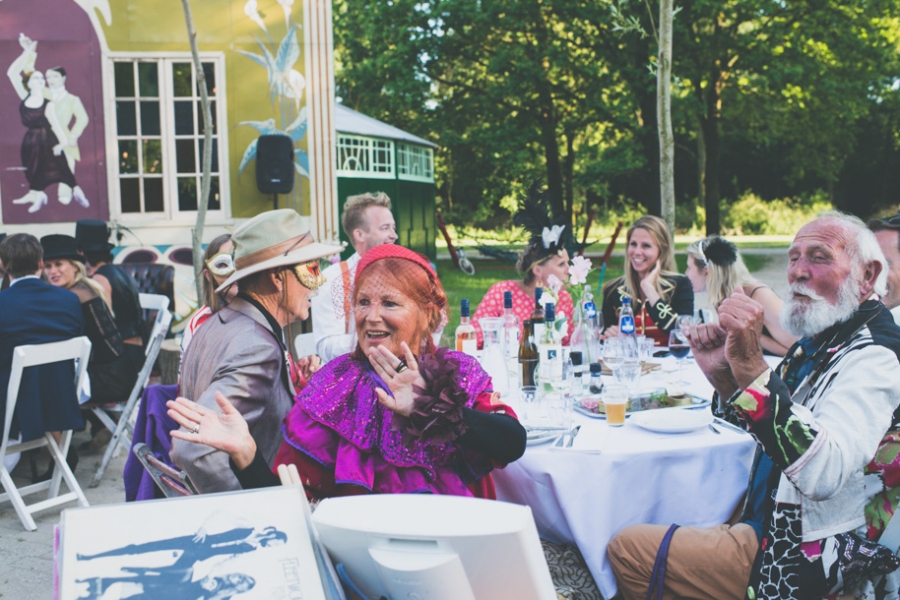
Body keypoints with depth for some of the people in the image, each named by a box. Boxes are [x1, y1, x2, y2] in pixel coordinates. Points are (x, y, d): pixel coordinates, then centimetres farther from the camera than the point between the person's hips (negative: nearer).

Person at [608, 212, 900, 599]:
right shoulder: (821, 342, 7)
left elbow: (823, 475, -39)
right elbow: (762, 428, 15)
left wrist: (751, 365, -45)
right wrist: (722, 375, -5)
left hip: (801, 565, -9)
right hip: (767, 530, 9)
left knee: (627, 550, -4)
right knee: (629, 544, 18)